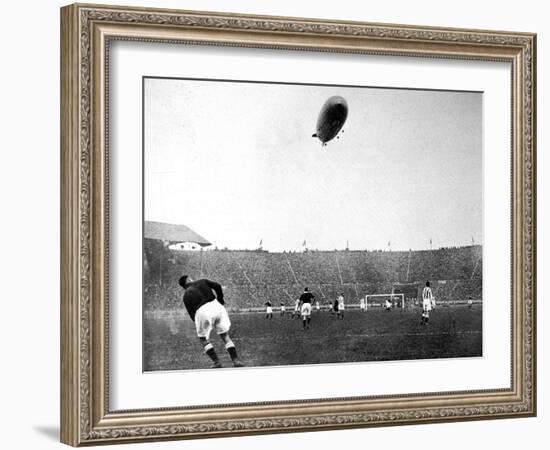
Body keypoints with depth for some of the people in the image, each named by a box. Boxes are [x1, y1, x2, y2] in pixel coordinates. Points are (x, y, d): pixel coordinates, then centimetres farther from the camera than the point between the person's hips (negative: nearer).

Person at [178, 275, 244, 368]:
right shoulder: (202, 282, 20)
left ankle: (216, 361, 4)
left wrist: (198, 323, 23)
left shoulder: (186, 295, 14)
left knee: (203, 339, 18)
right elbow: (217, 286, 6)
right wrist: (221, 300, 18)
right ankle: (235, 360, 0)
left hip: (202, 312, -2)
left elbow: (191, 314, 10)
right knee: (225, 336, 12)